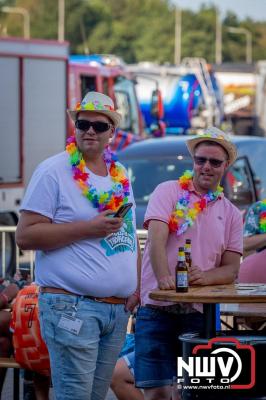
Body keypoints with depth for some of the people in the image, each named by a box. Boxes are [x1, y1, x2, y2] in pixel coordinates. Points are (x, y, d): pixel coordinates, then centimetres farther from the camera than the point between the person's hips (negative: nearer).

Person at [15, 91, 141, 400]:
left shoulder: (120, 175, 14)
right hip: (71, 306, -6)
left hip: (119, 308, 6)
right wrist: (88, 228, -17)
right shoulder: (53, 171, -5)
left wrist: (135, 287, 9)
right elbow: (25, 235, -11)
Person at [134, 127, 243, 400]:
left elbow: (231, 269, 9)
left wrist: (205, 277, -13)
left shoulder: (231, 214, 14)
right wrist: (164, 278, -30)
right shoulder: (169, 192, 3)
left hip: (199, 313, 3)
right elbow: (157, 240, -11)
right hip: (157, 308, -3)